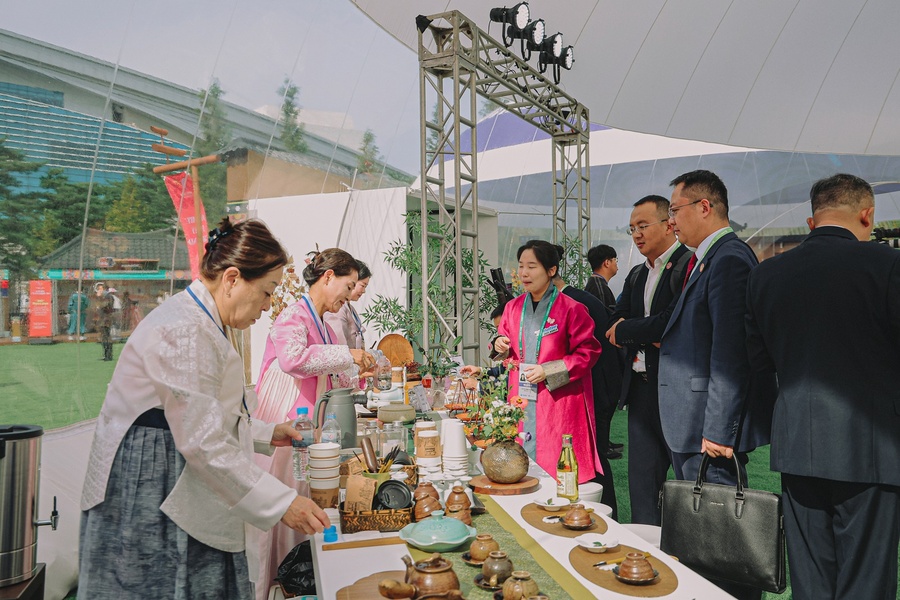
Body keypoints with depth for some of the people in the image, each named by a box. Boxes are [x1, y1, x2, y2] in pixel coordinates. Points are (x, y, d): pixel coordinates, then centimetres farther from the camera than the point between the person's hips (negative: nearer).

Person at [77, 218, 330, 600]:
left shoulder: (201, 323, 12)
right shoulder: (184, 331, -22)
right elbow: (203, 443, -26)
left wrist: (266, 433, 13)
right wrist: (281, 503, -22)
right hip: (148, 502, -10)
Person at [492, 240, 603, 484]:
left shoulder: (571, 309, -8)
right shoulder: (513, 308, 9)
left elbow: (588, 351, -8)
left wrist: (548, 371, -15)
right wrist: (502, 349, -3)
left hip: (558, 403, -5)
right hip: (521, 400, 5)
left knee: (557, 466, -1)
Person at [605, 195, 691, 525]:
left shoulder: (689, 264, -9)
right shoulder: (636, 275, 17)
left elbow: (675, 323, -22)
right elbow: (614, 327, 9)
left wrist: (625, 330, -10)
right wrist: (650, 334, -11)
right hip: (641, 390, 8)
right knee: (641, 484, 13)